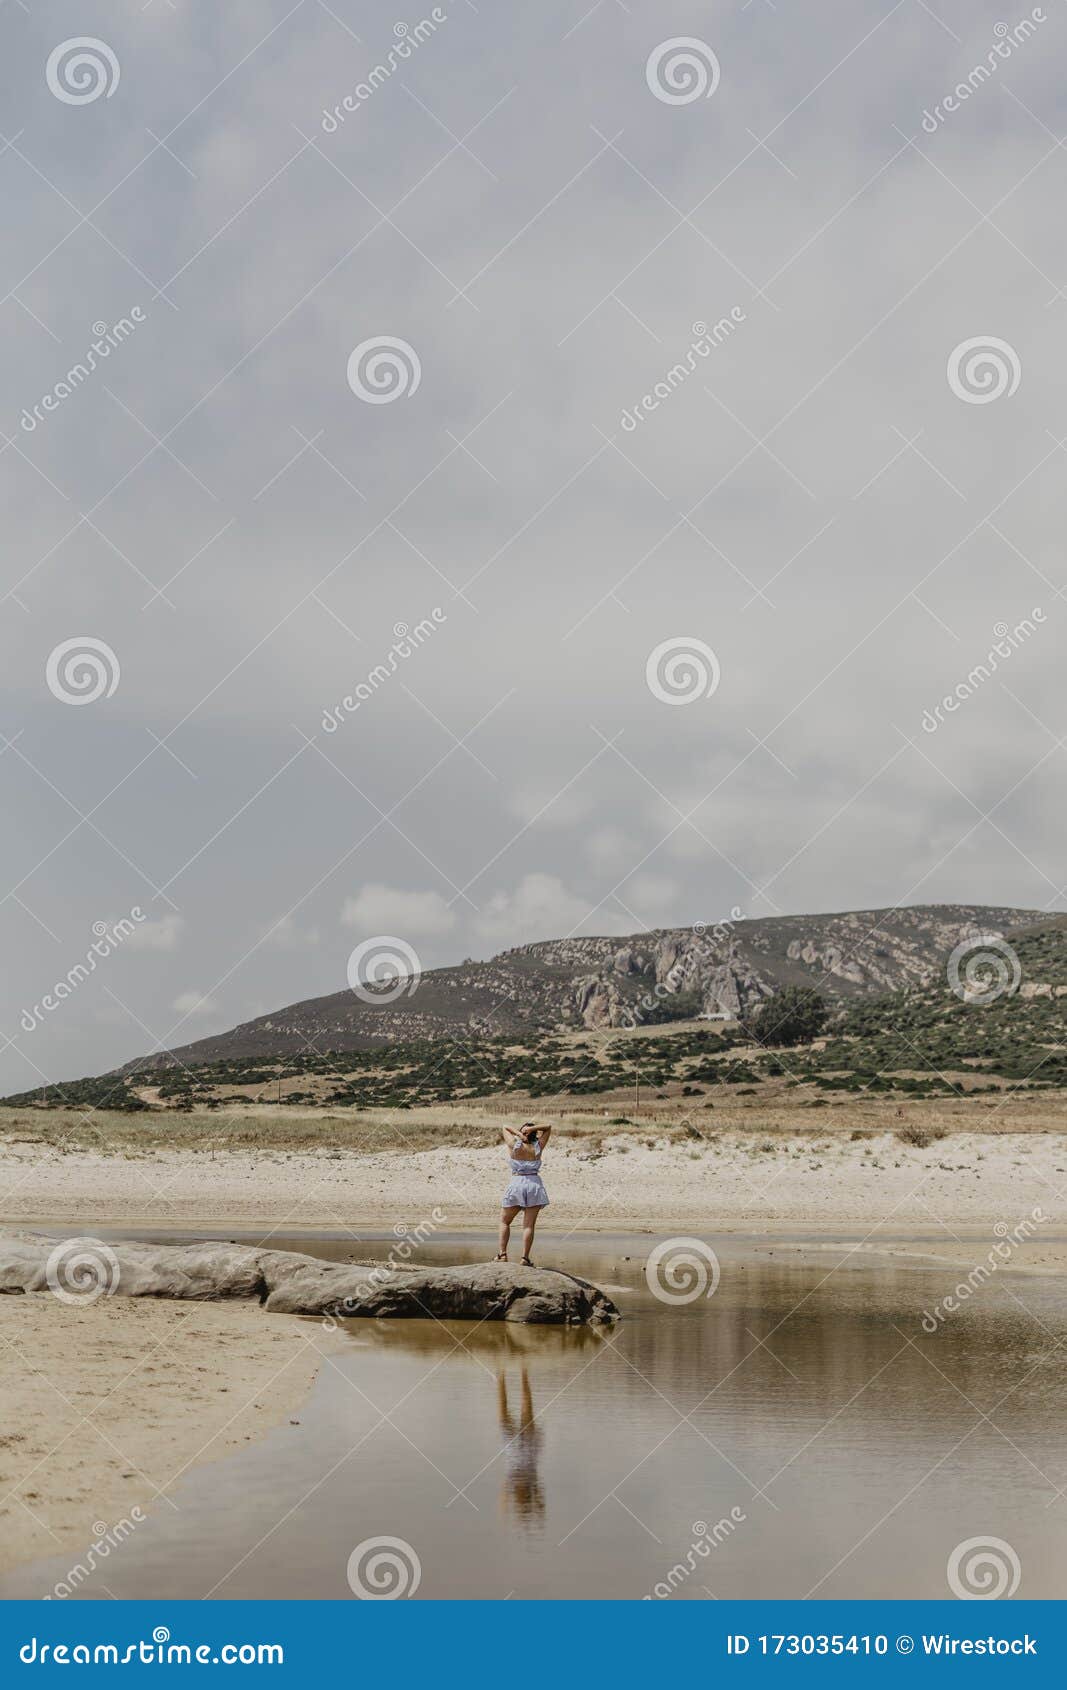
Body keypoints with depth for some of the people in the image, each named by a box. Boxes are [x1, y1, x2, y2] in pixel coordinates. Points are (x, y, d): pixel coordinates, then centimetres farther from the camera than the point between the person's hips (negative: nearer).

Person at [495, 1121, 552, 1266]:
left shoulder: (514, 1145, 0)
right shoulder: (538, 1147, 5)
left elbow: (504, 1128, 15)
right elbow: (548, 1128, 17)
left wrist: (518, 1133, 1)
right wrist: (533, 1129, 0)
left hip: (516, 1183, -1)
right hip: (534, 1184, 1)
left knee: (504, 1221, 11)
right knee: (529, 1225, -1)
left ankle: (503, 1254, 1)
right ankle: (525, 1258, -10)